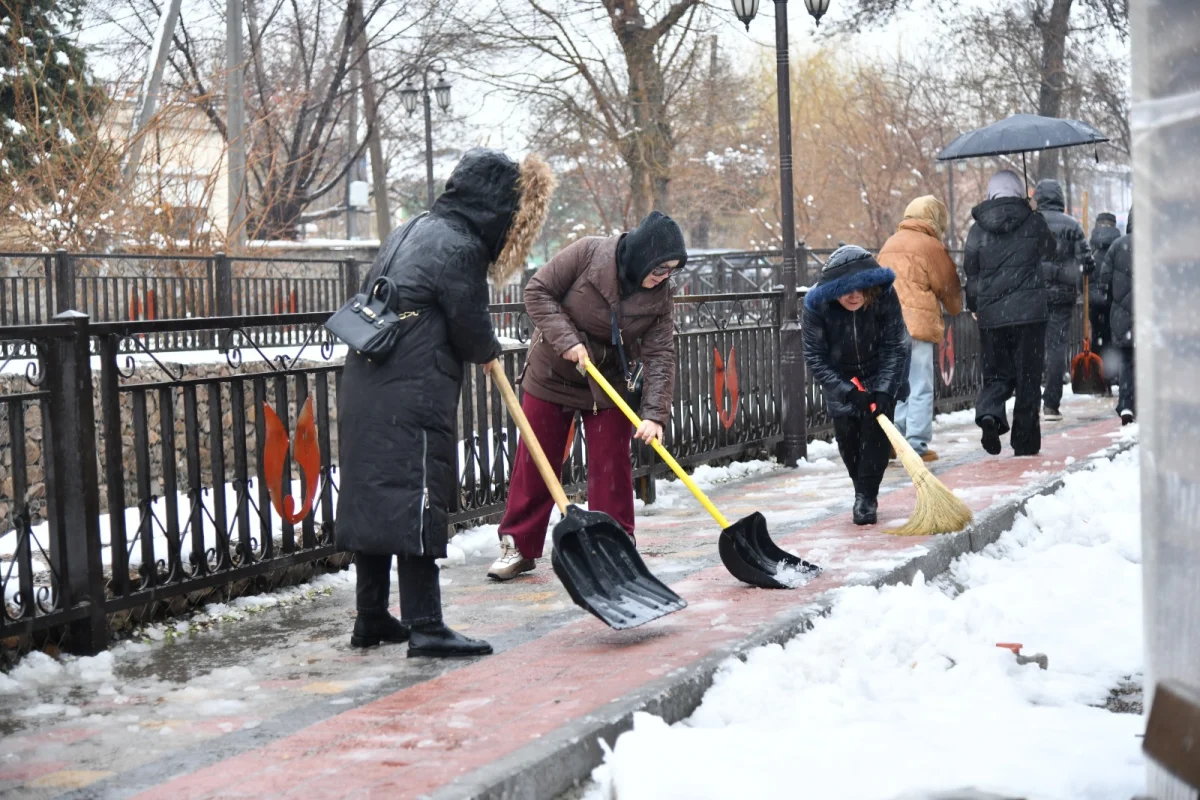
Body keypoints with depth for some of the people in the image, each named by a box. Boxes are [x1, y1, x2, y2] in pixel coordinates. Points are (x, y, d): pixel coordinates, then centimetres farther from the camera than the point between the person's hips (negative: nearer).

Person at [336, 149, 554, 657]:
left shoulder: (417, 229, 18)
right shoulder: (460, 247, -10)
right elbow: (471, 329, -5)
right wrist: (489, 352, 16)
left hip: (364, 390, 9)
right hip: (412, 400, -9)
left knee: (372, 498, 13)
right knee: (416, 504, -7)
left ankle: (371, 619, 21)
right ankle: (424, 627, -6)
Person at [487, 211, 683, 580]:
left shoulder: (659, 297, -13)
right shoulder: (589, 254, -21)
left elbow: (660, 357, -17)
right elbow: (538, 291, -17)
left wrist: (655, 414, -28)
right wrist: (566, 339, -27)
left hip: (608, 385, 2)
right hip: (552, 373, -2)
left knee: (612, 466, -1)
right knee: (535, 462, 4)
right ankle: (518, 547, 13)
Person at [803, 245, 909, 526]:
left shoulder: (884, 296, -28)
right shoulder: (817, 305, -29)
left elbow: (895, 347, -21)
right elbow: (815, 358, -22)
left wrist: (883, 390, -30)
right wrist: (848, 392, -29)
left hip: (881, 376, -1)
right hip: (840, 379, 1)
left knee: (876, 431, -12)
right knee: (847, 438, 2)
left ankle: (866, 497, -3)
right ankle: (863, 491, 24)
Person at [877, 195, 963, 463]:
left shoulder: (889, 244, 18)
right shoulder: (931, 246, -1)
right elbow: (948, 285, 7)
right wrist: (956, 308, 27)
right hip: (917, 323, -6)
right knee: (920, 388, -2)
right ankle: (916, 445, -4)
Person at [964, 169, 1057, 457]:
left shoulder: (978, 229, 2)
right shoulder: (1033, 222, -1)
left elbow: (971, 270, 6)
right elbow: (1050, 249, 18)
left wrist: (975, 306, 19)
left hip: (991, 314, 2)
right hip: (1029, 312, -2)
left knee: (996, 374, 12)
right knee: (1028, 378, 6)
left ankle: (989, 413, -17)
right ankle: (1025, 441, 7)